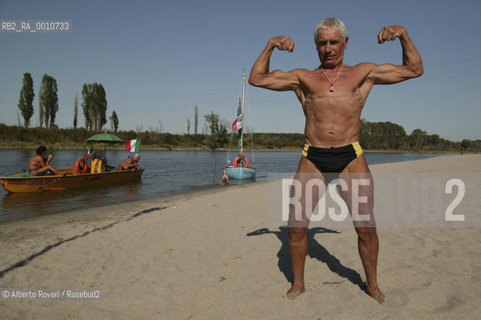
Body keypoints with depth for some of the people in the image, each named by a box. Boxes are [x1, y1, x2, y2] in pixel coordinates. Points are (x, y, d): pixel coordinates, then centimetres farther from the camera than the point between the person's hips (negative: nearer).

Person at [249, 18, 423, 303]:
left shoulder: (364, 73, 14)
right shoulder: (302, 78, 14)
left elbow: (414, 69, 18)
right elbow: (257, 79, 13)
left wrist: (403, 34, 5)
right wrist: (270, 46, 2)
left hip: (351, 158, 0)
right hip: (312, 159, 1)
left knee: (366, 226, -2)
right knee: (296, 226, -3)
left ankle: (372, 284, 22)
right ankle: (298, 284, 19)